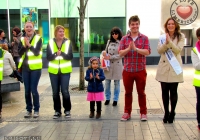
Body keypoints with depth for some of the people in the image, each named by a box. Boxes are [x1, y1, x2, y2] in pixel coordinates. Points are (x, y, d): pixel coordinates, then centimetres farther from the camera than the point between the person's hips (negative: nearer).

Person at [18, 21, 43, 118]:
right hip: (25, 68, 4)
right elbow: (20, 53, -2)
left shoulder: (38, 39, -4)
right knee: (27, 90, 8)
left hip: (35, 68, -4)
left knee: (33, 89, -6)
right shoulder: (22, 39, 7)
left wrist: (29, 44, -25)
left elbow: (37, 52, -16)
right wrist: (24, 45, -17)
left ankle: (36, 110, 8)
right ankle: (29, 109, 19)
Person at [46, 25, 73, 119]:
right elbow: (48, 57, -4)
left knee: (65, 91, -4)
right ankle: (57, 111, 19)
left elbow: (70, 57, -7)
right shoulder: (50, 43, 1)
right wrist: (55, 54, -22)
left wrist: (62, 53, -23)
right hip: (54, 71, 2)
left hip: (65, 71, -1)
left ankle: (67, 110, 13)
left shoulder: (68, 42, -1)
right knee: (55, 92, 7)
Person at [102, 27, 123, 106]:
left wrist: (110, 57, -19)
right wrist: (104, 57, -4)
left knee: (117, 83, 7)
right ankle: (107, 98, 21)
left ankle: (115, 99, 17)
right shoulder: (109, 42, 7)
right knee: (107, 82, 7)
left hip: (117, 65, -4)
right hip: (108, 65, 4)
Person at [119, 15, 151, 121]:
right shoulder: (124, 39, 5)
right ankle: (127, 112, 22)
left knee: (141, 92, 8)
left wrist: (135, 48, -23)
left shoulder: (144, 38, 1)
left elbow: (147, 52, -11)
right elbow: (120, 53, -3)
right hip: (127, 70, 2)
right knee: (128, 92, 11)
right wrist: (128, 48, -21)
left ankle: (143, 113, 20)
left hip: (140, 70, -1)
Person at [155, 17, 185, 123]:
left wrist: (170, 41, -20)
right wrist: (166, 42, -18)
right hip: (164, 67, 2)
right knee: (164, 91, 6)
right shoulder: (163, 37, 10)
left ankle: (172, 113, 15)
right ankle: (166, 113, 18)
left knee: (173, 91, 1)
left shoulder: (180, 37, 2)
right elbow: (159, 50, -2)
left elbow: (178, 50, -10)